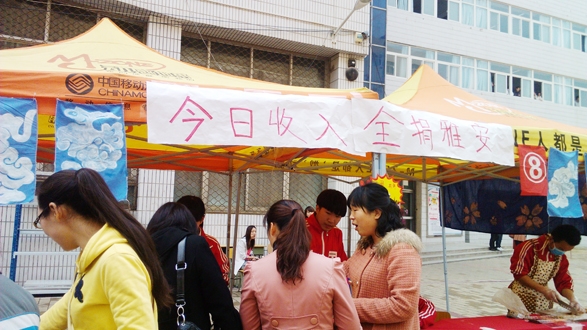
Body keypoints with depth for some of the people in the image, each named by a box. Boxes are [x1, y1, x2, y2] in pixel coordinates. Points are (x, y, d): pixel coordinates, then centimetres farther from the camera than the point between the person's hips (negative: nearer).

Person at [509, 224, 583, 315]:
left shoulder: (561, 258, 4)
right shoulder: (530, 247, -15)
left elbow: (564, 282, 7)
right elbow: (519, 274, -17)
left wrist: (573, 299, -11)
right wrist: (544, 289, -22)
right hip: (521, 298, -5)